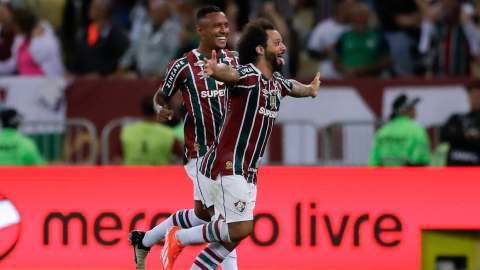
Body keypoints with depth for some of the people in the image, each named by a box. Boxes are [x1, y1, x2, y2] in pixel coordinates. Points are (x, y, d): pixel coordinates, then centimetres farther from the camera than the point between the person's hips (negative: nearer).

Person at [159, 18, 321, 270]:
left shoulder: (277, 83, 13)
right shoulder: (247, 75, -14)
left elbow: (293, 87, 38)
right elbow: (229, 73, -37)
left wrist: (310, 89, 58)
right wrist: (215, 70, -60)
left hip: (248, 173, 9)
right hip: (226, 166, -9)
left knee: (233, 237, 3)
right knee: (240, 228, -17)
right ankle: (178, 238, 1)